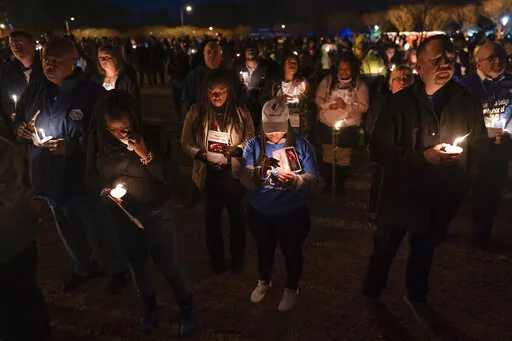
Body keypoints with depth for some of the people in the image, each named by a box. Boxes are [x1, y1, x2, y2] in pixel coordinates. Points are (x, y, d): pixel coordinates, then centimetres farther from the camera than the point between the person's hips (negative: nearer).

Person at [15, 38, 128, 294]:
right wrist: (21, 130, -9)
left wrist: (72, 145, -28)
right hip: (50, 179, 6)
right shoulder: (34, 91, 0)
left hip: (84, 180, -6)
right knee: (68, 232, 24)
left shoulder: (92, 93, -17)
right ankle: (84, 268, 49)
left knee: (100, 230, 12)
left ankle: (117, 270, 38)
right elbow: (18, 122, 14)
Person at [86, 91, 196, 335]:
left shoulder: (151, 136, -18)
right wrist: (104, 190, -19)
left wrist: (146, 155, -34)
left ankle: (187, 307, 33)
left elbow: (170, 176, -20)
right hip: (122, 214, 4)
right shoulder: (97, 139, -10)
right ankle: (149, 305, 48)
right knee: (136, 262, 20)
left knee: (167, 263, 4)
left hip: (156, 212, -3)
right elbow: (91, 175, 1)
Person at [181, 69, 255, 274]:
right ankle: (216, 260, 37)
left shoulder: (241, 113, -5)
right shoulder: (196, 112, -5)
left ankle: (238, 260, 35)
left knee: (237, 217, 13)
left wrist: (236, 149, -20)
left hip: (234, 173, 0)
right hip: (209, 174, 1)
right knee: (212, 218, 16)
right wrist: (200, 154, -21)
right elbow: (186, 143, -3)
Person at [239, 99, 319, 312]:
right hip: (259, 213, 2)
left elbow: (312, 178, -15)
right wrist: (260, 172, -39)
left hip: (293, 214, -1)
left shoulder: (300, 145, -11)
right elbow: (244, 178, -17)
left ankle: (291, 289, 45)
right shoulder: (254, 145, -8)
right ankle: (264, 282, 53)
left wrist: (294, 180, -35)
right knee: (264, 250, 24)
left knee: (292, 253, 19)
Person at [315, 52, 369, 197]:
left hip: (348, 128, -2)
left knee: (343, 158, 12)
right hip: (326, 126, 2)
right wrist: (328, 105, -20)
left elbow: (364, 106, -11)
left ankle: (340, 184, 32)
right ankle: (329, 182, 36)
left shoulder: (360, 85, -6)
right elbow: (318, 98, -1)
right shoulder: (328, 80, -1)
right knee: (328, 156, 17)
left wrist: (347, 106, -26)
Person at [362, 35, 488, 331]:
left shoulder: (468, 103, -3)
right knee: (385, 250, 14)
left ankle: (417, 298, 50)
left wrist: (464, 170, -9)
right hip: (402, 194, -3)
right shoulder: (400, 102, -13)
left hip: (442, 198, 3)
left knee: (425, 251, 24)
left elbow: (480, 147, 7)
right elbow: (379, 150, -17)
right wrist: (423, 156, -26)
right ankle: (372, 295, 41)